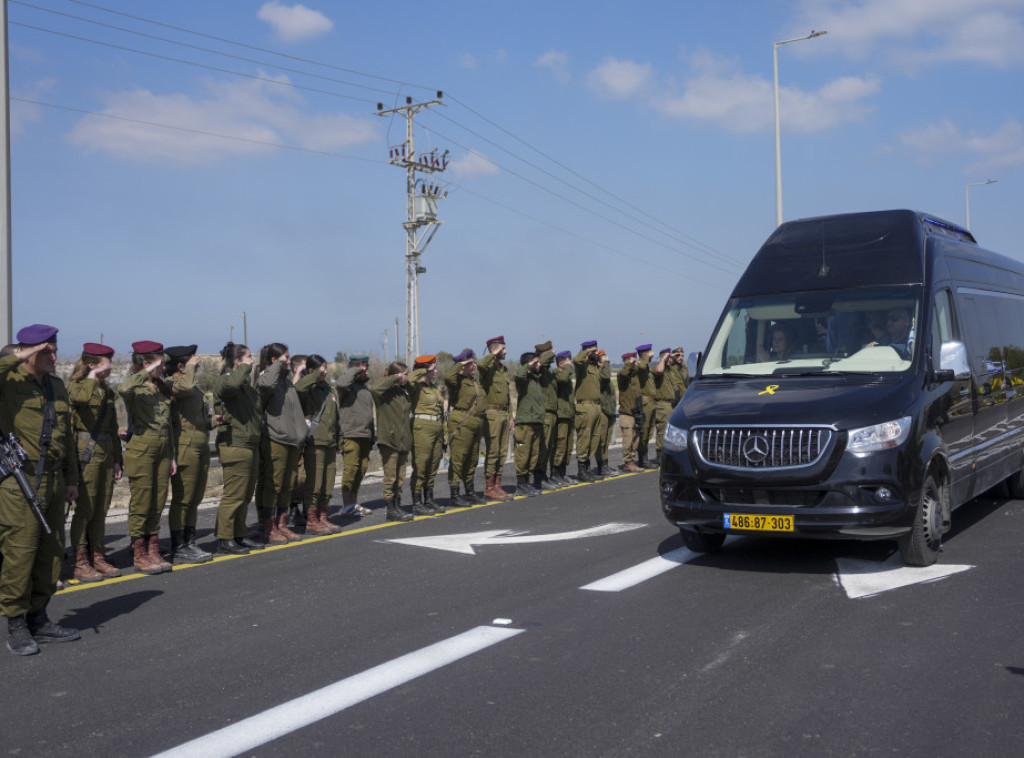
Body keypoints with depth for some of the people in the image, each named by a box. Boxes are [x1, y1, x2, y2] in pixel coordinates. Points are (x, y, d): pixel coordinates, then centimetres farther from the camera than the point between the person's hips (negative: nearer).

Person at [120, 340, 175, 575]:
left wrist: (172, 456, 17)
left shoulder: (162, 388, 15)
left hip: (162, 448, 7)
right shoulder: (136, 387, -8)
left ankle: (153, 551, 17)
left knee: (158, 503, 9)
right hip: (141, 447, -7)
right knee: (141, 503, -2)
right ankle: (139, 555, 6)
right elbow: (123, 389, -36)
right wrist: (146, 373, -23)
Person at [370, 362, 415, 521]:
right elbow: (374, 388, -33)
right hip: (389, 440, -8)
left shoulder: (404, 391, 17)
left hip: (403, 441, 8)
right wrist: (395, 378, -22)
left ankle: (397, 506, 20)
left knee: (400, 477, 12)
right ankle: (391, 510, 3)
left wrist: (409, 440, 20)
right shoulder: (386, 391, -9)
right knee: (390, 477, -3)